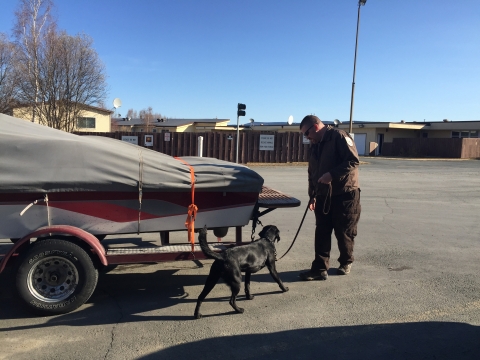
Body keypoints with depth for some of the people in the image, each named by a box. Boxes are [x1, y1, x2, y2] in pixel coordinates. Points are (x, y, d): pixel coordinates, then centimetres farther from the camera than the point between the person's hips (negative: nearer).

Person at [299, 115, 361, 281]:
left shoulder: (339, 136, -11)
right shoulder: (315, 146, 14)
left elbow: (354, 160, -20)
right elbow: (312, 173, 18)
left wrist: (332, 174, -25)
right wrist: (312, 195, 15)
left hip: (344, 194, -7)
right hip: (323, 196, 7)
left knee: (344, 232, 6)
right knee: (321, 233, 3)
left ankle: (346, 262, 28)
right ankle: (320, 268, 7)